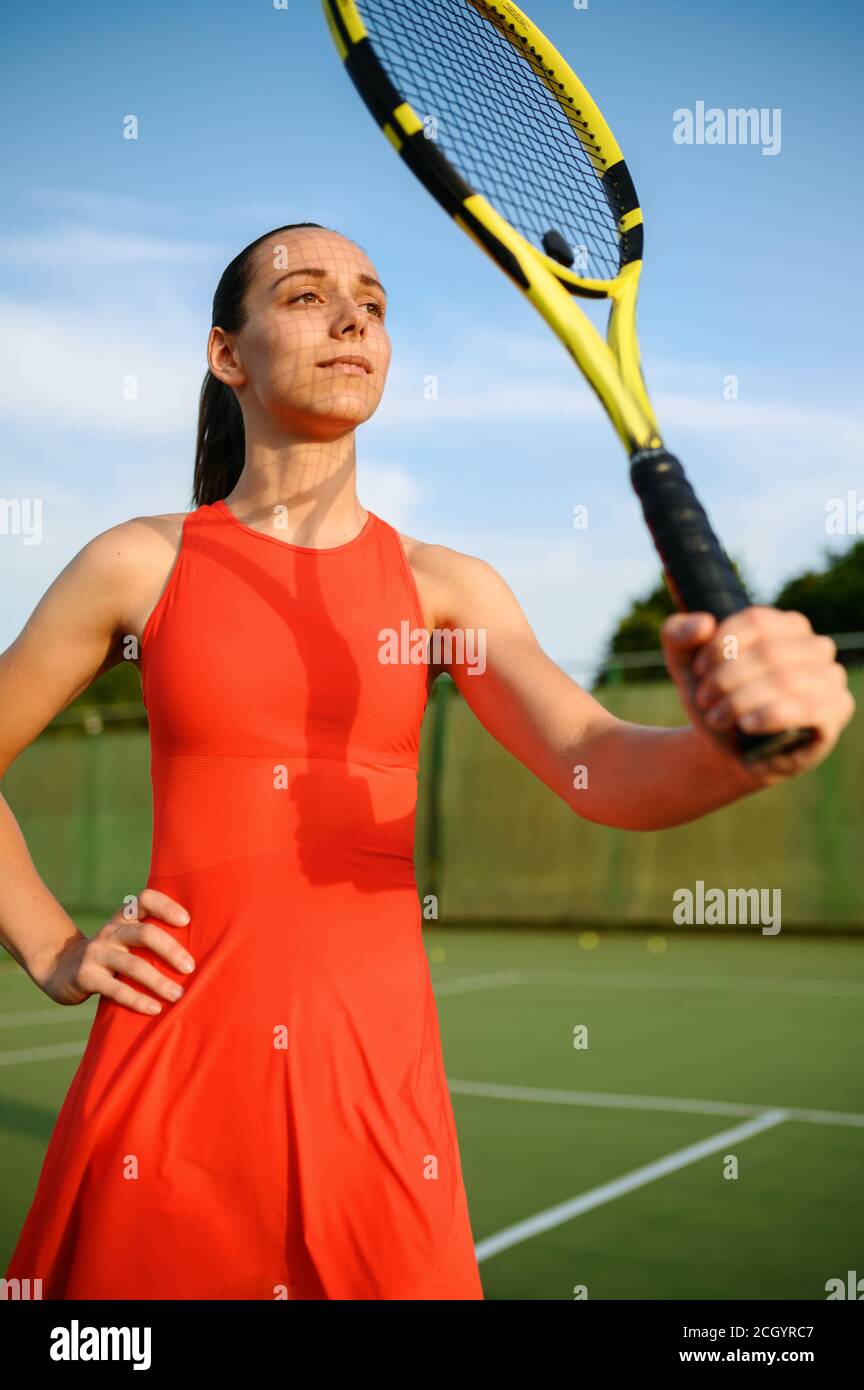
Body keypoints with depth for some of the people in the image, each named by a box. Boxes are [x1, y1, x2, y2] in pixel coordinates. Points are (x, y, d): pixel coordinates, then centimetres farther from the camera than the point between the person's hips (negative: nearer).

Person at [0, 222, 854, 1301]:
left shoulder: (447, 586, 3)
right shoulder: (141, 563, 0)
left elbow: (600, 766, -11)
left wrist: (732, 746, -32)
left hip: (379, 1073, 1)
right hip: (173, 1055, -1)